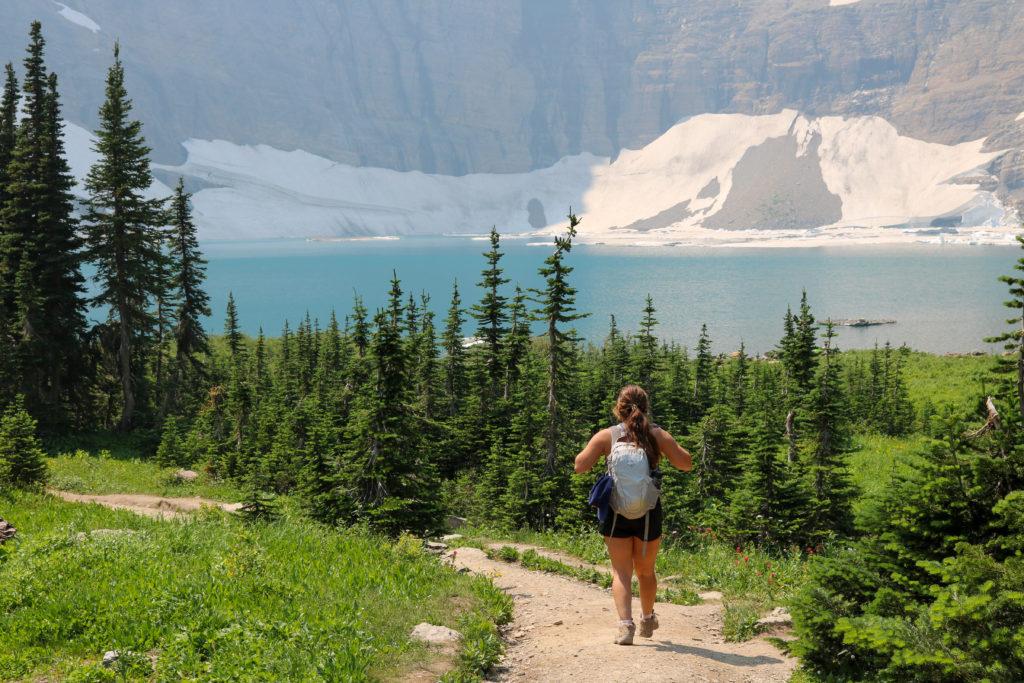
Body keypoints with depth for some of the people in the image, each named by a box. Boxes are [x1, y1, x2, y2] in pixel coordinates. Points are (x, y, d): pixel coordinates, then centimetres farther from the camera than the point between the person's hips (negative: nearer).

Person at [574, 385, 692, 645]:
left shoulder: (606, 436, -4)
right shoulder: (657, 435, -2)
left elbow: (580, 466, -6)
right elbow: (686, 463, 3)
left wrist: (595, 448, 11)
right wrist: (669, 443, 17)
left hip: (616, 513, -1)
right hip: (648, 513, 1)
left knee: (621, 572, 5)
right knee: (645, 570, 19)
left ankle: (625, 623, -13)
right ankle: (647, 619, 37)